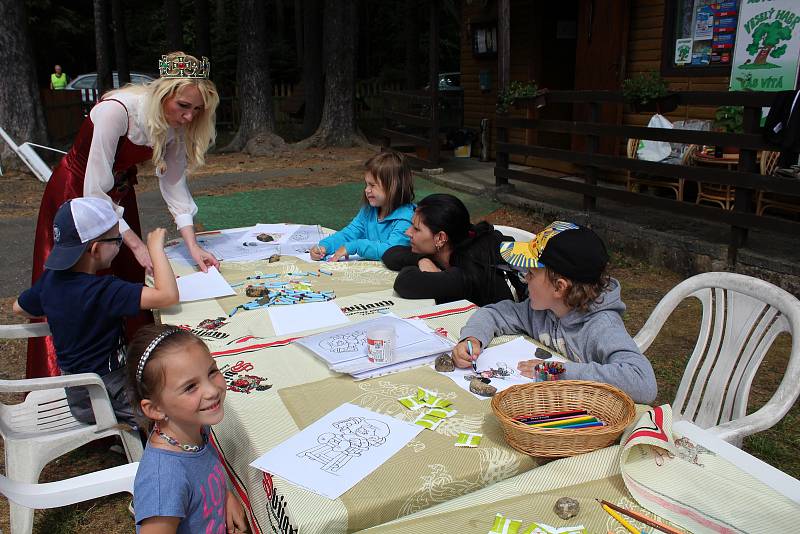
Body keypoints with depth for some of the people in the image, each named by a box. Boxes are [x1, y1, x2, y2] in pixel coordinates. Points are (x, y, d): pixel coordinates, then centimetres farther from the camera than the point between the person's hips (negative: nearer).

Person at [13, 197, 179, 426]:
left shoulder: (51, 278, -5)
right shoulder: (104, 290, -30)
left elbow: (20, 307, 15)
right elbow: (168, 295, -39)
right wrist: (156, 248, -29)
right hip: (104, 394, -9)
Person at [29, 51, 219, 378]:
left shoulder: (177, 123, -14)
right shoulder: (117, 111, -34)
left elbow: (174, 184, -11)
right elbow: (95, 193, -33)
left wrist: (193, 246, -19)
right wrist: (136, 244, -33)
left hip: (120, 194, 6)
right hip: (76, 194, -6)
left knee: (129, 283, 10)